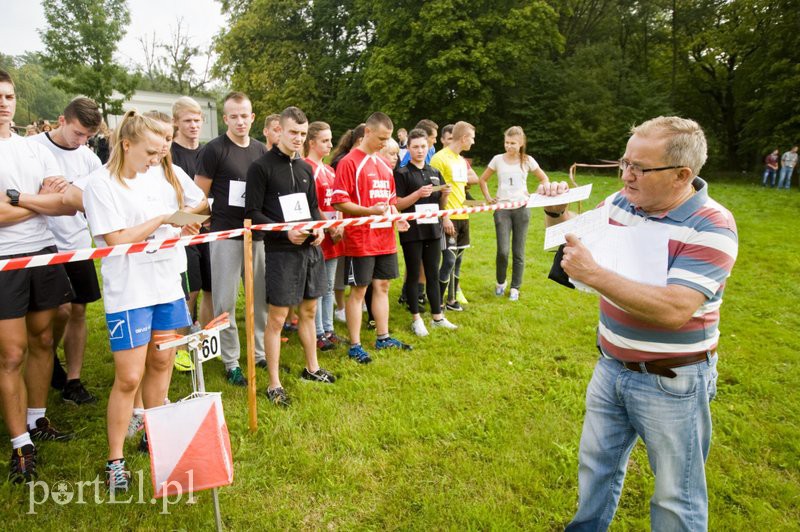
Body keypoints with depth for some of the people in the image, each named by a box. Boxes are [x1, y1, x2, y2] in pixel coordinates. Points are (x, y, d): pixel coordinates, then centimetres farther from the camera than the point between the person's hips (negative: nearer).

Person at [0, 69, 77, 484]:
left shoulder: (36, 149, 8)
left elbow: (70, 204, -3)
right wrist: (42, 201, -5)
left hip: (44, 254, 4)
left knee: (42, 341, 13)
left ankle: (37, 421, 29)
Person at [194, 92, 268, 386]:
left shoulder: (261, 150, 10)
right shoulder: (214, 150, -6)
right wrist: (213, 219, -4)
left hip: (258, 233, 5)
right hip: (226, 235, -5)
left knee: (261, 296, 11)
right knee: (225, 301, 1)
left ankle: (261, 352, 26)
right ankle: (231, 361, 14)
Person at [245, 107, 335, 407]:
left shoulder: (305, 168, 13)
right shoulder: (261, 167, -7)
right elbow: (253, 213, -10)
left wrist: (319, 228, -2)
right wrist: (286, 232, -20)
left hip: (311, 248, 6)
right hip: (281, 250, -6)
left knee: (308, 311, 16)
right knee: (277, 317, 0)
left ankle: (312, 368, 32)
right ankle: (274, 385, 12)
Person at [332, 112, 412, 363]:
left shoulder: (384, 164, 14)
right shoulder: (349, 162, -9)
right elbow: (339, 202, -15)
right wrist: (369, 210, -25)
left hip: (385, 237, 7)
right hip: (360, 239, -7)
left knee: (382, 286, 14)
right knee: (358, 290, 1)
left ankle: (383, 337, 27)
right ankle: (355, 346, 12)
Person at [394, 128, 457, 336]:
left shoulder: (435, 174, 12)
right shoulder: (402, 174, -4)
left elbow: (440, 206, 16)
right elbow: (397, 205, -10)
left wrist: (445, 195, -5)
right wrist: (418, 194, -22)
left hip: (433, 229, 5)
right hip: (412, 231, -5)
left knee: (433, 274, 11)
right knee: (413, 275, 4)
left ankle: (437, 316, 20)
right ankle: (416, 319, 14)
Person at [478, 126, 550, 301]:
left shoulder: (527, 161, 1)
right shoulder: (498, 159, 1)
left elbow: (544, 179, 12)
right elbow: (483, 179, 13)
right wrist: (488, 198, 5)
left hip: (522, 209, 1)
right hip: (502, 209, 0)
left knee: (518, 252, 4)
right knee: (502, 251, -9)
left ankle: (515, 287, 18)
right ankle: (500, 282, 18)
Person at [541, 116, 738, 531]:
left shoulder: (711, 228, -21)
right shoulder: (619, 203, -3)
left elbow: (674, 311, -33)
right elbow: (572, 233, 15)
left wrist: (593, 275, -33)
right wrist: (556, 210, -7)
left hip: (671, 383, -6)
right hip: (611, 367, 6)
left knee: (676, 497, 13)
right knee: (596, 464, 24)